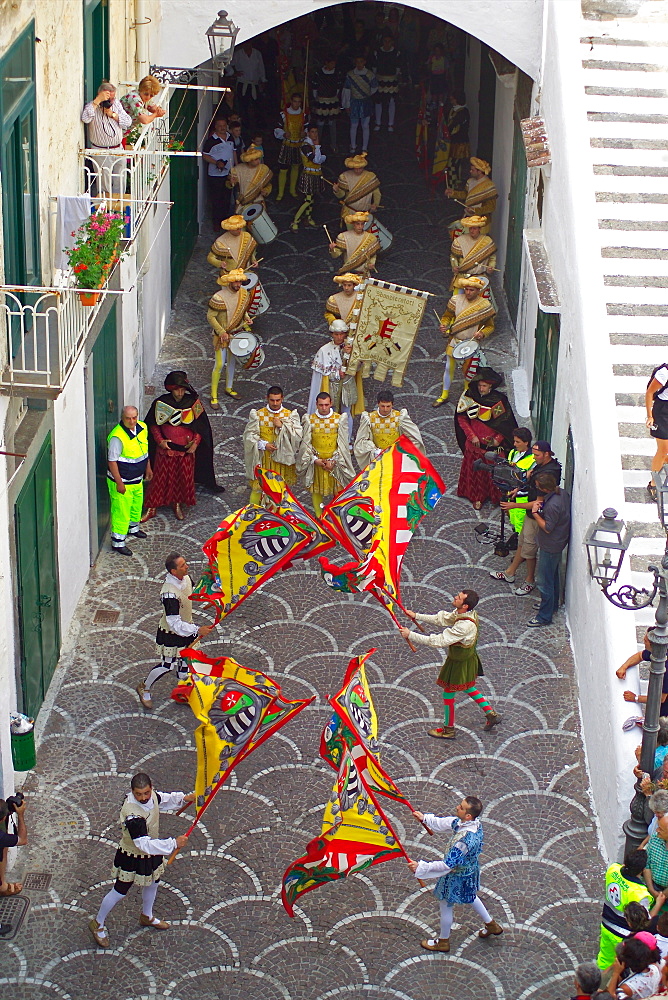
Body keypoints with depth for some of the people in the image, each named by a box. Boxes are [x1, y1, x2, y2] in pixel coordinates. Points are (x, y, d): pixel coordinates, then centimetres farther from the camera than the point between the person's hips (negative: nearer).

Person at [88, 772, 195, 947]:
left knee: (152, 883, 28)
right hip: (132, 858, -8)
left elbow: (162, 800, 7)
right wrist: (174, 844, -44)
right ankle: (98, 924, 33)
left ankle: (147, 916, 56)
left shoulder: (151, 795, -17)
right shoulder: (132, 815, -41)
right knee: (119, 892, 10)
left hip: (151, 854, 8)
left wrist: (184, 798, -8)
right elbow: (144, 844, -43)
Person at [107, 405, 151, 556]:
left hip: (138, 479, 8)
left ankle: (133, 528, 51)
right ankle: (118, 542, 10)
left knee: (137, 505, 26)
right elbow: (112, 461, -24)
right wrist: (119, 483, -22)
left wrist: (148, 468, 21)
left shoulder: (142, 428, -3)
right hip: (123, 481, -8)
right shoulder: (117, 437, -28)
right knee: (121, 510, -1)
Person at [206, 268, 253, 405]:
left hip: (236, 334, 6)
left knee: (232, 361, 20)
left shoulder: (244, 294, -4)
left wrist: (246, 318, -6)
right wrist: (221, 332, -24)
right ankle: (213, 396, 7)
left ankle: (229, 388, 40)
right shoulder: (219, 297, -24)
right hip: (221, 335, -6)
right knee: (219, 365, -4)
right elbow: (210, 317, -19)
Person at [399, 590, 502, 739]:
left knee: (448, 694, 13)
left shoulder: (464, 626, -39)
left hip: (460, 664, -8)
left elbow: (438, 641, -38)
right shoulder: (468, 614, -11)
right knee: (468, 688, 30)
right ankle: (491, 714, 40)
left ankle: (448, 730, 33)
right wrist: (417, 616, -2)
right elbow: (442, 619, 2)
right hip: (469, 658, 8)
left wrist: (410, 635, -34)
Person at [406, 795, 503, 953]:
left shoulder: (463, 840, -42)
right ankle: (492, 925, 51)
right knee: (470, 897, 33)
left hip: (457, 876, -8)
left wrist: (420, 867, -34)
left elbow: (447, 865, -37)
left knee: (445, 905, 17)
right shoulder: (476, 823, -16)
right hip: (470, 870, 8)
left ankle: (443, 942, 39)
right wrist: (425, 818, 3)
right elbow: (444, 823, 2)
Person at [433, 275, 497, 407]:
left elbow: (490, 326, -3)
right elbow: (447, 316, 5)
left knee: (467, 370, 8)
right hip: (454, 340, 2)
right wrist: (443, 325, -17)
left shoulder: (485, 306, -12)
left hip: (471, 342, -2)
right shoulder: (456, 300, -7)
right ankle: (444, 395, 25)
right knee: (449, 367, 9)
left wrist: (482, 333, -25)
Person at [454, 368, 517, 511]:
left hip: (494, 443, -1)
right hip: (475, 443, 1)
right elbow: (462, 418, -3)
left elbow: (507, 422, -5)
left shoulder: (499, 399, -12)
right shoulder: (469, 397, -10)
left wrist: (498, 439, -13)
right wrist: (472, 436, -11)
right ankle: (477, 497, 25)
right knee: (475, 469, 10)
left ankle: (497, 496, 25)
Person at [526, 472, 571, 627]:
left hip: (550, 547, -10)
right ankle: (553, 604, 46)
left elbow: (547, 528, -27)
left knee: (544, 581, 4)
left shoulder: (552, 505, -35)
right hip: (558, 542, 10)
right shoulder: (562, 493, -7)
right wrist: (541, 504, -5)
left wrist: (535, 513, -19)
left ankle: (544, 617, 16)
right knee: (553, 576, 27)